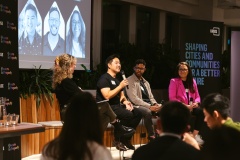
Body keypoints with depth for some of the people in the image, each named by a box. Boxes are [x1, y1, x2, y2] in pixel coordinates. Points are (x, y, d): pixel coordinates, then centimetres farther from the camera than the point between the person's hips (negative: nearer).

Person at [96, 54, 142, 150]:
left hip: (117, 106, 9)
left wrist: (125, 102, -2)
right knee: (128, 115, -28)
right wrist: (120, 86, -19)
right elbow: (107, 96, -22)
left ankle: (126, 139, 0)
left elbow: (121, 96, 20)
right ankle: (119, 138, -10)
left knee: (138, 113, -6)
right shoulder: (104, 78, -9)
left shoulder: (117, 80, 19)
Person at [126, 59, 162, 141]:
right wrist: (149, 106, -21)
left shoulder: (146, 82, 23)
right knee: (148, 112, -37)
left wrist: (155, 104, -6)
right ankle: (152, 136, -24)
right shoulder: (130, 81, -2)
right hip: (137, 106, -7)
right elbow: (134, 99, -14)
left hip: (149, 105, 7)